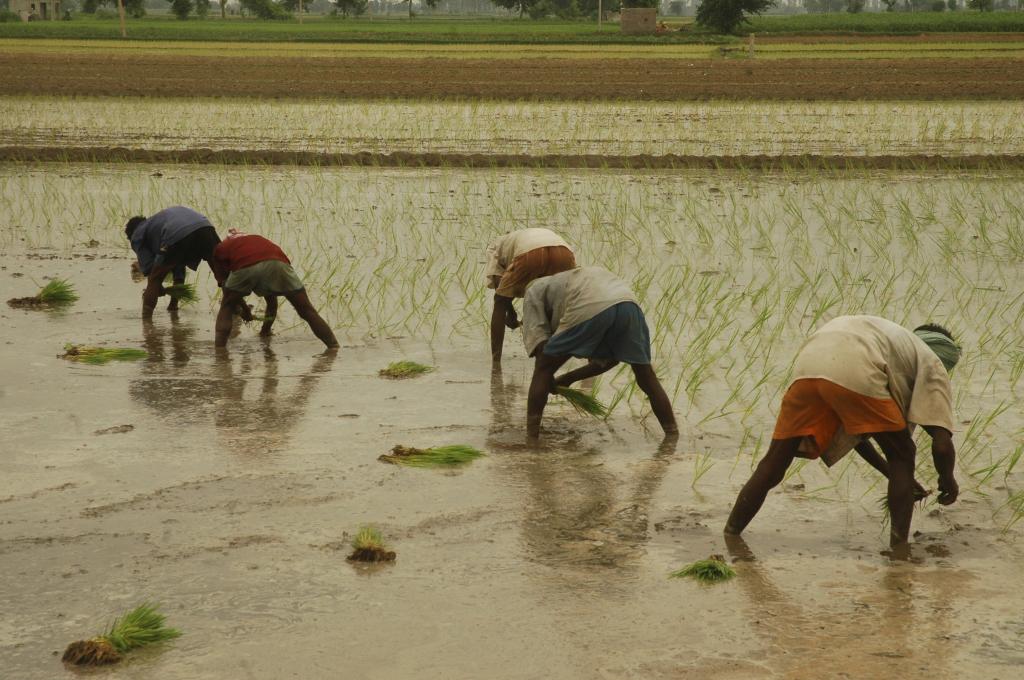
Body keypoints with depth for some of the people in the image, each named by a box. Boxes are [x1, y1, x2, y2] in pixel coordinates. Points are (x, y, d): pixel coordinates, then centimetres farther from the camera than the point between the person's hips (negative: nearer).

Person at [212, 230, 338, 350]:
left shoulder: (221, 248, 36)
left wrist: (244, 309, 45)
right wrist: (266, 328, 54)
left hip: (244, 267, -2)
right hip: (278, 262, 2)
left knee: (226, 308, 25)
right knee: (307, 311, 16)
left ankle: (219, 347, 12)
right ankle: (333, 345, 11)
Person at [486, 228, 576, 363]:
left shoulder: (495, 246, 37)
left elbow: (497, 281, 18)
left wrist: (511, 314, 24)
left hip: (530, 254, -4)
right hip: (564, 253, 4)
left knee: (501, 302, 21)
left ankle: (496, 363, 12)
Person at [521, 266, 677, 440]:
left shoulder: (535, 290, 33)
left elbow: (539, 344, 16)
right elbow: (608, 360, 38)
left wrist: (549, 381, 27)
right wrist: (569, 378, 41)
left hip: (588, 309, -5)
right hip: (628, 302, 5)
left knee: (544, 368, 14)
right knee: (646, 377, 22)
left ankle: (531, 436, 11)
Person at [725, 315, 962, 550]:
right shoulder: (932, 364, 27)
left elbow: (851, 429, 46)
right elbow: (942, 444, 12)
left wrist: (889, 471, 49)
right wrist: (947, 480, 32)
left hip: (807, 365, 6)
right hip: (856, 374, -5)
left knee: (773, 464, 15)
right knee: (901, 457, 16)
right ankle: (899, 545, 13)